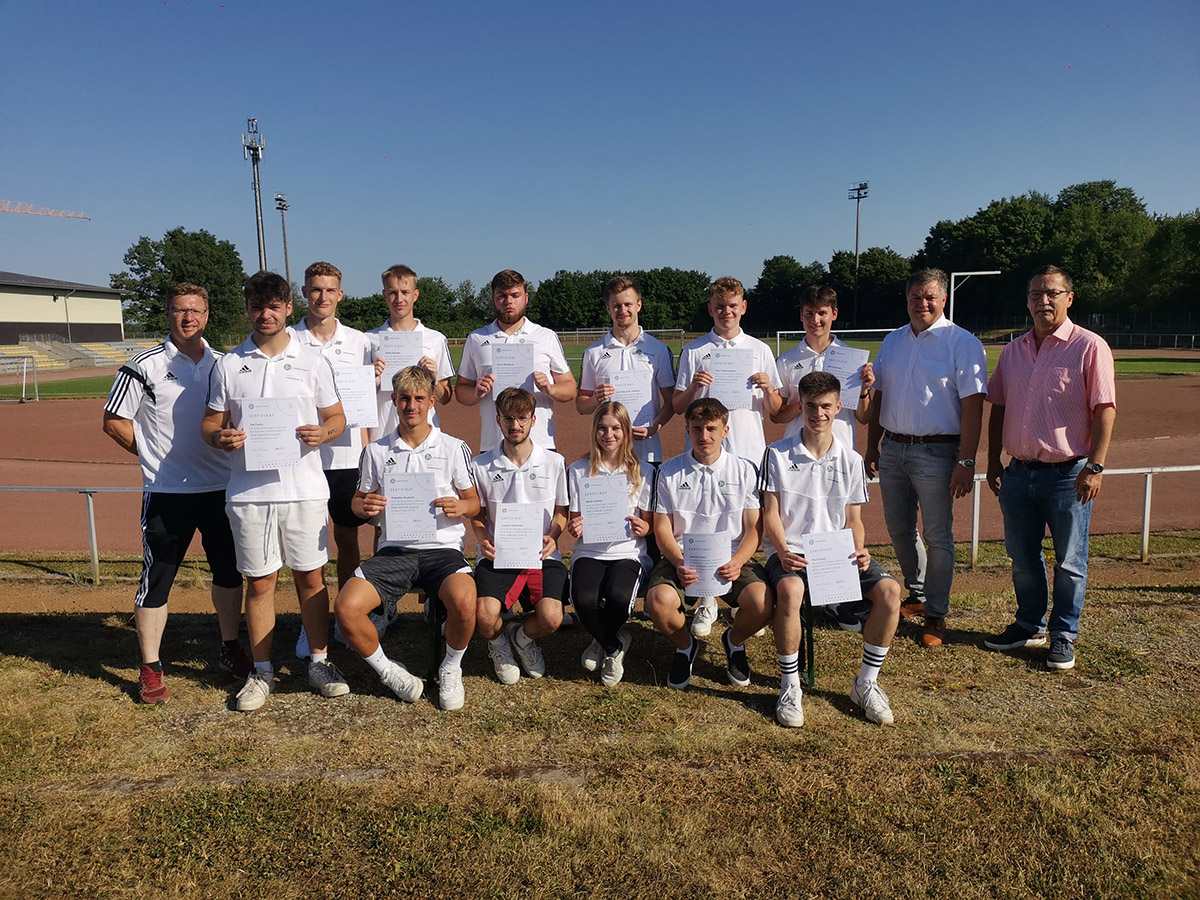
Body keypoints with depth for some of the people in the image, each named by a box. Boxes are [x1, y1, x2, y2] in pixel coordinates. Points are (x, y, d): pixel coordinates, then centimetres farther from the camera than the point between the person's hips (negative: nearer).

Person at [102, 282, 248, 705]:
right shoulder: (145, 366, -5)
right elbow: (114, 422, -2)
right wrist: (157, 455, -1)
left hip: (221, 487, 4)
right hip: (167, 492, -4)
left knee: (229, 571, 13)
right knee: (157, 578, 1)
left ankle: (230, 649, 30)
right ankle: (150, 669, 13)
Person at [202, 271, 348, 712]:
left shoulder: (312, 361, 6)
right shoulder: (227, 365, 7)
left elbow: (337, 417, 9)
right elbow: (211, 421, 11)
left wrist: (323, 432, -13)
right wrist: (220, 437, -12)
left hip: (305, 488, 0)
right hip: (249, 490, 1)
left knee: (311, 576, 6)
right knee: (259, 581, 7)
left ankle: (319, 660, 21)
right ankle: (262, 671, 20)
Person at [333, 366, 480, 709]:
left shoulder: (454, 448, 7)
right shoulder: (377, 451, 12)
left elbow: (474, 503, 11)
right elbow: (358, 500, 18)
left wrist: (460, 507, -13)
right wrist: (365, 506, -6)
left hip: (442, 546, -2)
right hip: (394, 549, 2)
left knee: (463, 601, -34)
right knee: (346, 607, -23)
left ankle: (451, 669, 0)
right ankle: (387, 670, 6)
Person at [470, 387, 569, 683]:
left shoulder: (554, 462, 5)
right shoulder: (481, 466, 5)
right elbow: (477, 514, 15)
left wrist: (552, 537, -5)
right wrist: (484, 539, -6)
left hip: (542, 556, 1)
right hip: (497, 556, 0)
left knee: (551, 619, -25)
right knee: (485, 618, -27)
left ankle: (522, 637, 16)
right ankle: (499, 643, 14)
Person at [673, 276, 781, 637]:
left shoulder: (760, 350, 10)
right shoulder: (693, 351, 7)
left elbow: (775, 411, 11)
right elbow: (677, 406, 7)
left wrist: (767, 390, -9)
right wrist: (693, 387, -12)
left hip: (749, 451, 1)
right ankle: (707, 601, 12)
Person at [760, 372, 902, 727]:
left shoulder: (851, 460, 11)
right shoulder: (778, 454, 2)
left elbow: (853, 519, 13)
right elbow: (770, 514, -1)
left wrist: (859, 551, -8)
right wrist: (783, 552, -19)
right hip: (790, 551, -3)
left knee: (889, 590, -23)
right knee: (790, 589, -38)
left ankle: (866, 683, -4)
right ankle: (789, 686, -18)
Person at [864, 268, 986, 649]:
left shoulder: (962, 342, -7)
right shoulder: (893, 341, 12)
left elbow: (972, 406, -12)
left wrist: (966, 461, -18)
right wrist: (871, 446, 14)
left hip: (935, 452, -6)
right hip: (892, 448, 6)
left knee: (938, 535, 1)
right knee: (899, 529, 15)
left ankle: (936, 614, 12)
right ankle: (917, 595, 33)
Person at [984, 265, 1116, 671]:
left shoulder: (1090, 347, -7)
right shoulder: (1013, 350, 10)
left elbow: (1105, 410, -10)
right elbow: (998, 407, 14)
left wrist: (1095, 466, -16)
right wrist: (993, 461, 11)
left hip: (1067, 474, -5)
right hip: (1019, 471, 5)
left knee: (1069, 562, 7)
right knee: (1022, 558, 15)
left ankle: (1063, 636, 23)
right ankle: (1029, 625, 32)